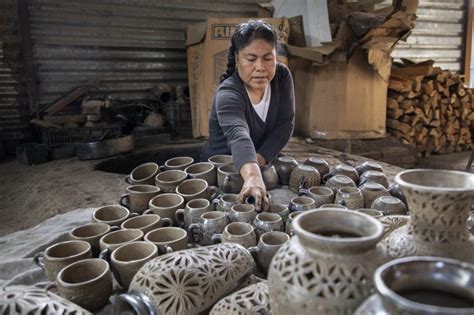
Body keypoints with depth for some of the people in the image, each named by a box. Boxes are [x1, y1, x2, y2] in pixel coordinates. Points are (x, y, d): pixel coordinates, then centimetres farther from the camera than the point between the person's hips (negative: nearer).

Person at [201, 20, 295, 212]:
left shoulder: (282, 76, -8)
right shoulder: (228, 94, -25)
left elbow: (285, 125, -10)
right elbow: (238, 136, -43)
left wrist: (258, 160, -23)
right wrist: (252, 176, -61)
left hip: (264, 166, 4)